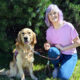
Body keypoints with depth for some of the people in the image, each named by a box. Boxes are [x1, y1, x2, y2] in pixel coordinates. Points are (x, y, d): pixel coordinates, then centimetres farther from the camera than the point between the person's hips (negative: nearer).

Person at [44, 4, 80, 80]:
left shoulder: (68, 26, -20)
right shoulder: (49, 31, -8)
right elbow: (49, 43, 5)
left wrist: (63, 48, -20)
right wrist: (47, 46, -19)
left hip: (70, 55, -3)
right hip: (58, 55, 3)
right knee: (52, 50, -34)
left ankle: (64, 67, 9)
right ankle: (56, 67, -3)